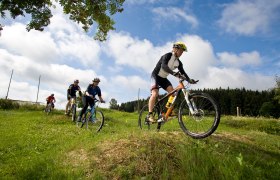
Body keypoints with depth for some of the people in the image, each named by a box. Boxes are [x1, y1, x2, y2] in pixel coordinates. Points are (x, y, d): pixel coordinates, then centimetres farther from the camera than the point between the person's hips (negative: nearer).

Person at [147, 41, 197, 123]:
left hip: (163, 78, 7)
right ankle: (150, 114, -20)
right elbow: (164, 66, -35)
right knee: (155, 94, -24)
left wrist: (189, 80, -19)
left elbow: (183, 72, -1)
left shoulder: (178, 62, 3)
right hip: (156, 75, -7)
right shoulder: (168, 55, -18)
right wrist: (173, 73, -49)